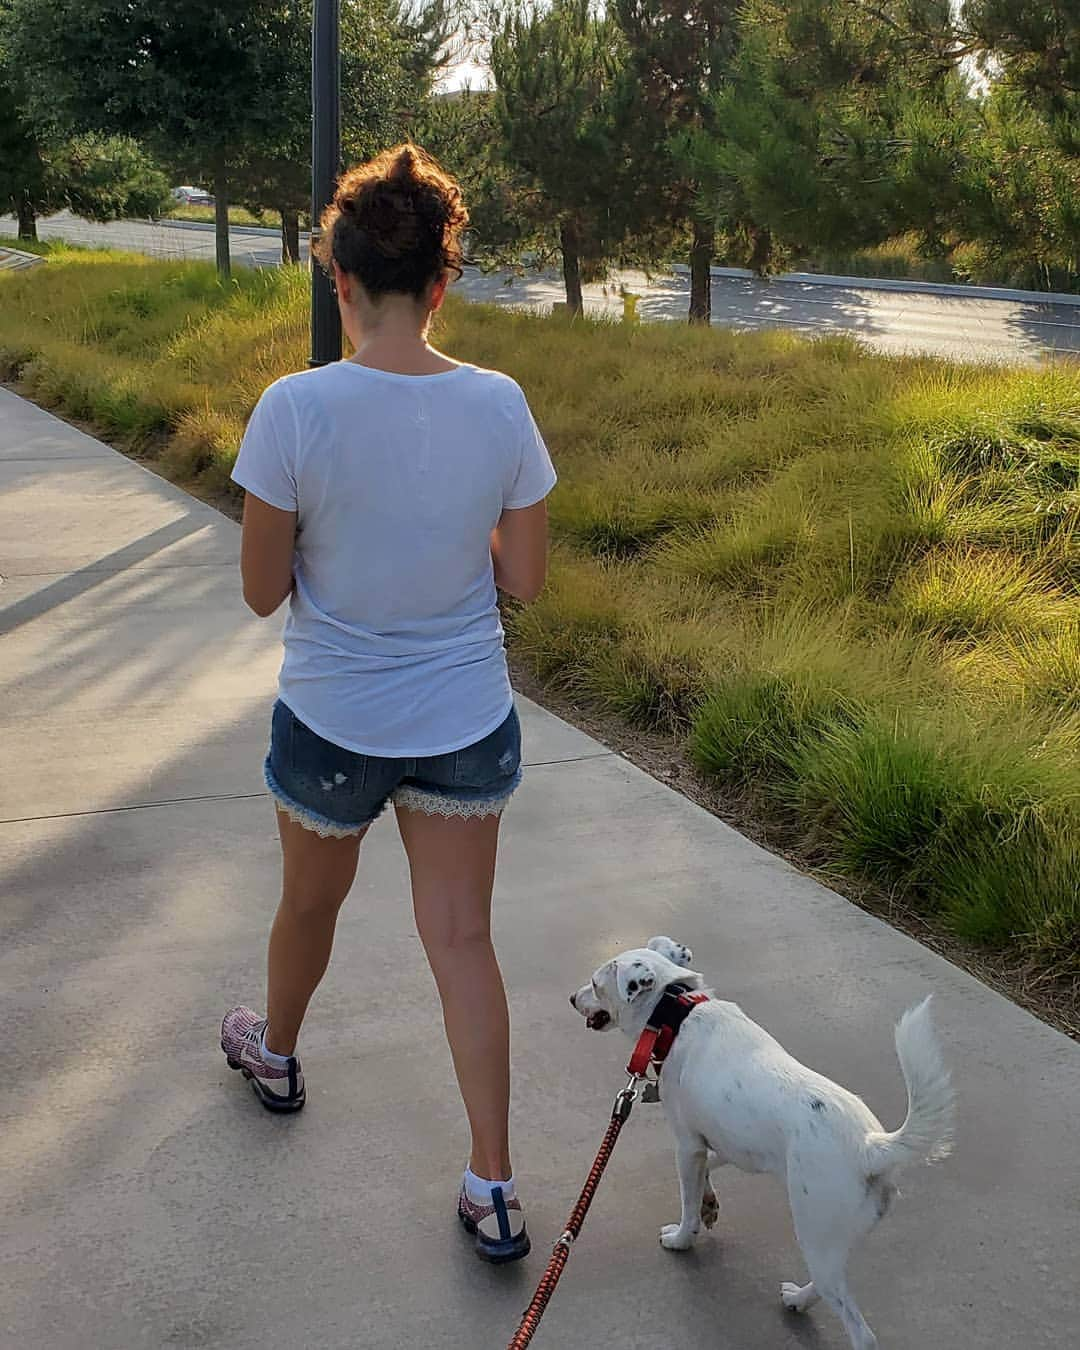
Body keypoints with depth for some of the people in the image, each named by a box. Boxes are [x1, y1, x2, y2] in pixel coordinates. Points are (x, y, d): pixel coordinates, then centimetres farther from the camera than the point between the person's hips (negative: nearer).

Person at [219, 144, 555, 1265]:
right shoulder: (498, 405, -12)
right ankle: (492, 1188, 17)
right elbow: (527, 580, -4)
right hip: (465, 723, 2)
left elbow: (262, 590, -11)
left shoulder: (296, 410, -20)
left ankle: (274, 1053, 54)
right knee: (462, 938, 12)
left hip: (332, 723, -1)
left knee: (310, 901, 25)